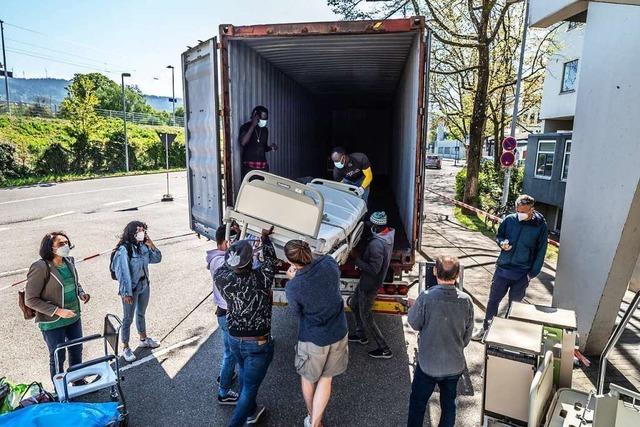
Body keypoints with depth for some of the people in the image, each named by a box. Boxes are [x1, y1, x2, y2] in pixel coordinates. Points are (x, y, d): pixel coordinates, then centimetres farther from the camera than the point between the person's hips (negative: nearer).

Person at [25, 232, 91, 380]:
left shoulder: (69, 261, -3)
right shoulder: (40, 267, -22)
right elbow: (30, 300, -18)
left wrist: (81, 293, -5)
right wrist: (58, 311, -23)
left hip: (74, 318, 6)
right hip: (53, 323, -6)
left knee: (77, 351, 22)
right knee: (58, 358, 13)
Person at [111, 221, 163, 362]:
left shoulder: (143, 246, -6)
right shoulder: (123, 249, -23)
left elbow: (157, 259, 1)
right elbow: (123, 272, -22)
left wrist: (151, 244, -13)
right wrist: (126, 293, -21)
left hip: (144, 286, 6)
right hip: (131, 288, -6)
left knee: (141, 314, 23)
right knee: (128, 318, 9)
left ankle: (143, 339, 42)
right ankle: (125, 348, 25)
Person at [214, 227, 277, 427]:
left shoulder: (221, 278, -17)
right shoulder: (261, 278, -24)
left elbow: (225, 264, 7)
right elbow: (270, 258, -3)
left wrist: (234, 243, 20)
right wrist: (265, 237, 14)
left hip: (234, 340, 5)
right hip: (258, 343, -5)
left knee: (245, 375, 29)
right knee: (250, 386, 11)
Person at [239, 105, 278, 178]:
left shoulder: (265, 129, 12)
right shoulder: (246, 127, -3)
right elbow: (243, 143, -22)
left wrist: (270, 147, 0)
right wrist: (253, 126, -19)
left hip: (263, 166, 5)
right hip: (249, 167, -5)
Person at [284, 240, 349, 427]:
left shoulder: (292, 287, -26)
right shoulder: (329, 263, -19)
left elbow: (298, 312, -6)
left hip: (313, 339, -3)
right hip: (338, 334, 3)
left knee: (308, 378, 25)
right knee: (325, 378, 21)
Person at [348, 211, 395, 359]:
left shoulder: (376, 245, -33)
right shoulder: (389, 234, -5)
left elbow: (373, 269, -31)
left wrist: (356, 259, -23)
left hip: (369, 285, -9)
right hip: (366, 281, 9)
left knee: (366, 317, 6)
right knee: (354, 305, 25)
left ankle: (384, 349, 17)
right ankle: (361, 335, 42)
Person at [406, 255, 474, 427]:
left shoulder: (426, 297, -25)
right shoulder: (466, 300, -13)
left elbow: (414, 323, -8)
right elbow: (468, 335, 0)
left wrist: (413, 307, 11)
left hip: (428, 364, -3)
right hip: (455, 364, 3)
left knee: (418, 402, 19)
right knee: (449, 403, 24)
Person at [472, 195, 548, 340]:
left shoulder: (540, 226, -9)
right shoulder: (509, 219, -4)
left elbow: (541, 252, -3)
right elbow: (498, 236, 11)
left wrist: (532, 273, -6)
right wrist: (502, 243, -12)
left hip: (522, 274, -2)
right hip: (503, 268, 2)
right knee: (493, 299, 10)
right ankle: (486, 328, 26)